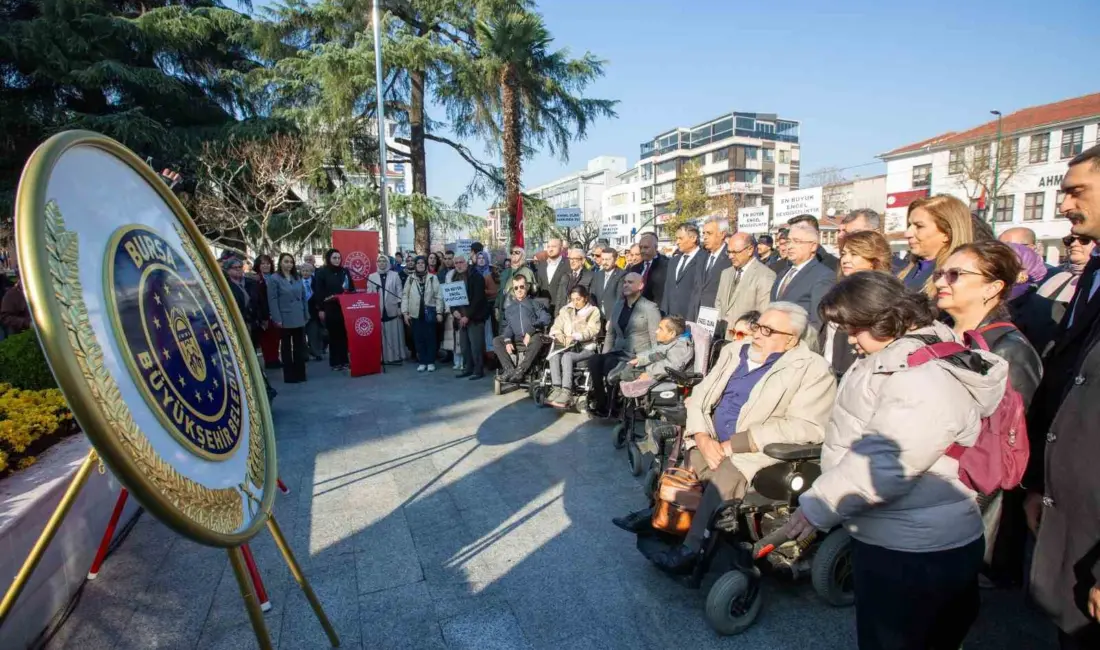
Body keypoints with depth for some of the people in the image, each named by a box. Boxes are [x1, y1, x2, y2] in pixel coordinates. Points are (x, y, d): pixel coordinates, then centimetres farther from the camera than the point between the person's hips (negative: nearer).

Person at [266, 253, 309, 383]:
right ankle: (289, 376, 12)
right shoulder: (274, 278, -5)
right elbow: (272, 300, -10)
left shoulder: (297, 277, 13)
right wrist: (277, 319, -15)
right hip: (285, 319, -5)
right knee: (286, 347, 6)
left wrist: (306, 315, 9)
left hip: (299, 318, 5)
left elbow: (303, 297, 14)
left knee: (300, 347, 8)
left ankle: (300, 374, 17)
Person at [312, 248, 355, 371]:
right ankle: (334, 362, 10)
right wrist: (321, 309, -8)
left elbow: (352, 289, 13)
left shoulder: (345, 271, 10)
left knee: (344, 334, 2)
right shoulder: (321, 272, 0)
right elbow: (318, 292, -3)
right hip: (330, 309, -3)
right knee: (333, 335, 3)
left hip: (345, 308, 3)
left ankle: (344, 360, 11)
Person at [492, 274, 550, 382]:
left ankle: (521, 369, -37)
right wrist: (507, 340, -9)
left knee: (538, 338, -36)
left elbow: (546, 318, -1)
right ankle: (509, 368, -30)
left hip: (531, 339, -3)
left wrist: (530, 331, -16)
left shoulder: (534, 303, 16)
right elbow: (505, 326, 12)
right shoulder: (509, 308, 25)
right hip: (515, 340, 3)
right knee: (496, 341, -19)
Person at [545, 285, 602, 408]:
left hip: (586, 348, -4)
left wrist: (577, 336, -25)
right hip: (567, 347, 4)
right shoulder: (565, 310, 20)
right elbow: (556, 327, 14)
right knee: (554, 355, -30)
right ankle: (556, 389, -35)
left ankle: (566, 393, -39)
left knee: (567, 356, -34)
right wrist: (557, 336, -10)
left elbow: (591, 330, -8)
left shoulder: (594, 311, 7)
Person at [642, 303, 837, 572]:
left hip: (758, 450, -6)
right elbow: (700, 395, 8)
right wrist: (703, 438, -12)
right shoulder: (735, 350, 11)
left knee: (725, 477, -30)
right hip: (711, 442, 6)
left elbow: (805, 427, -18)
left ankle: (692, 549, -16)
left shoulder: (813, 369, -7)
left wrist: (733, 445, -21)